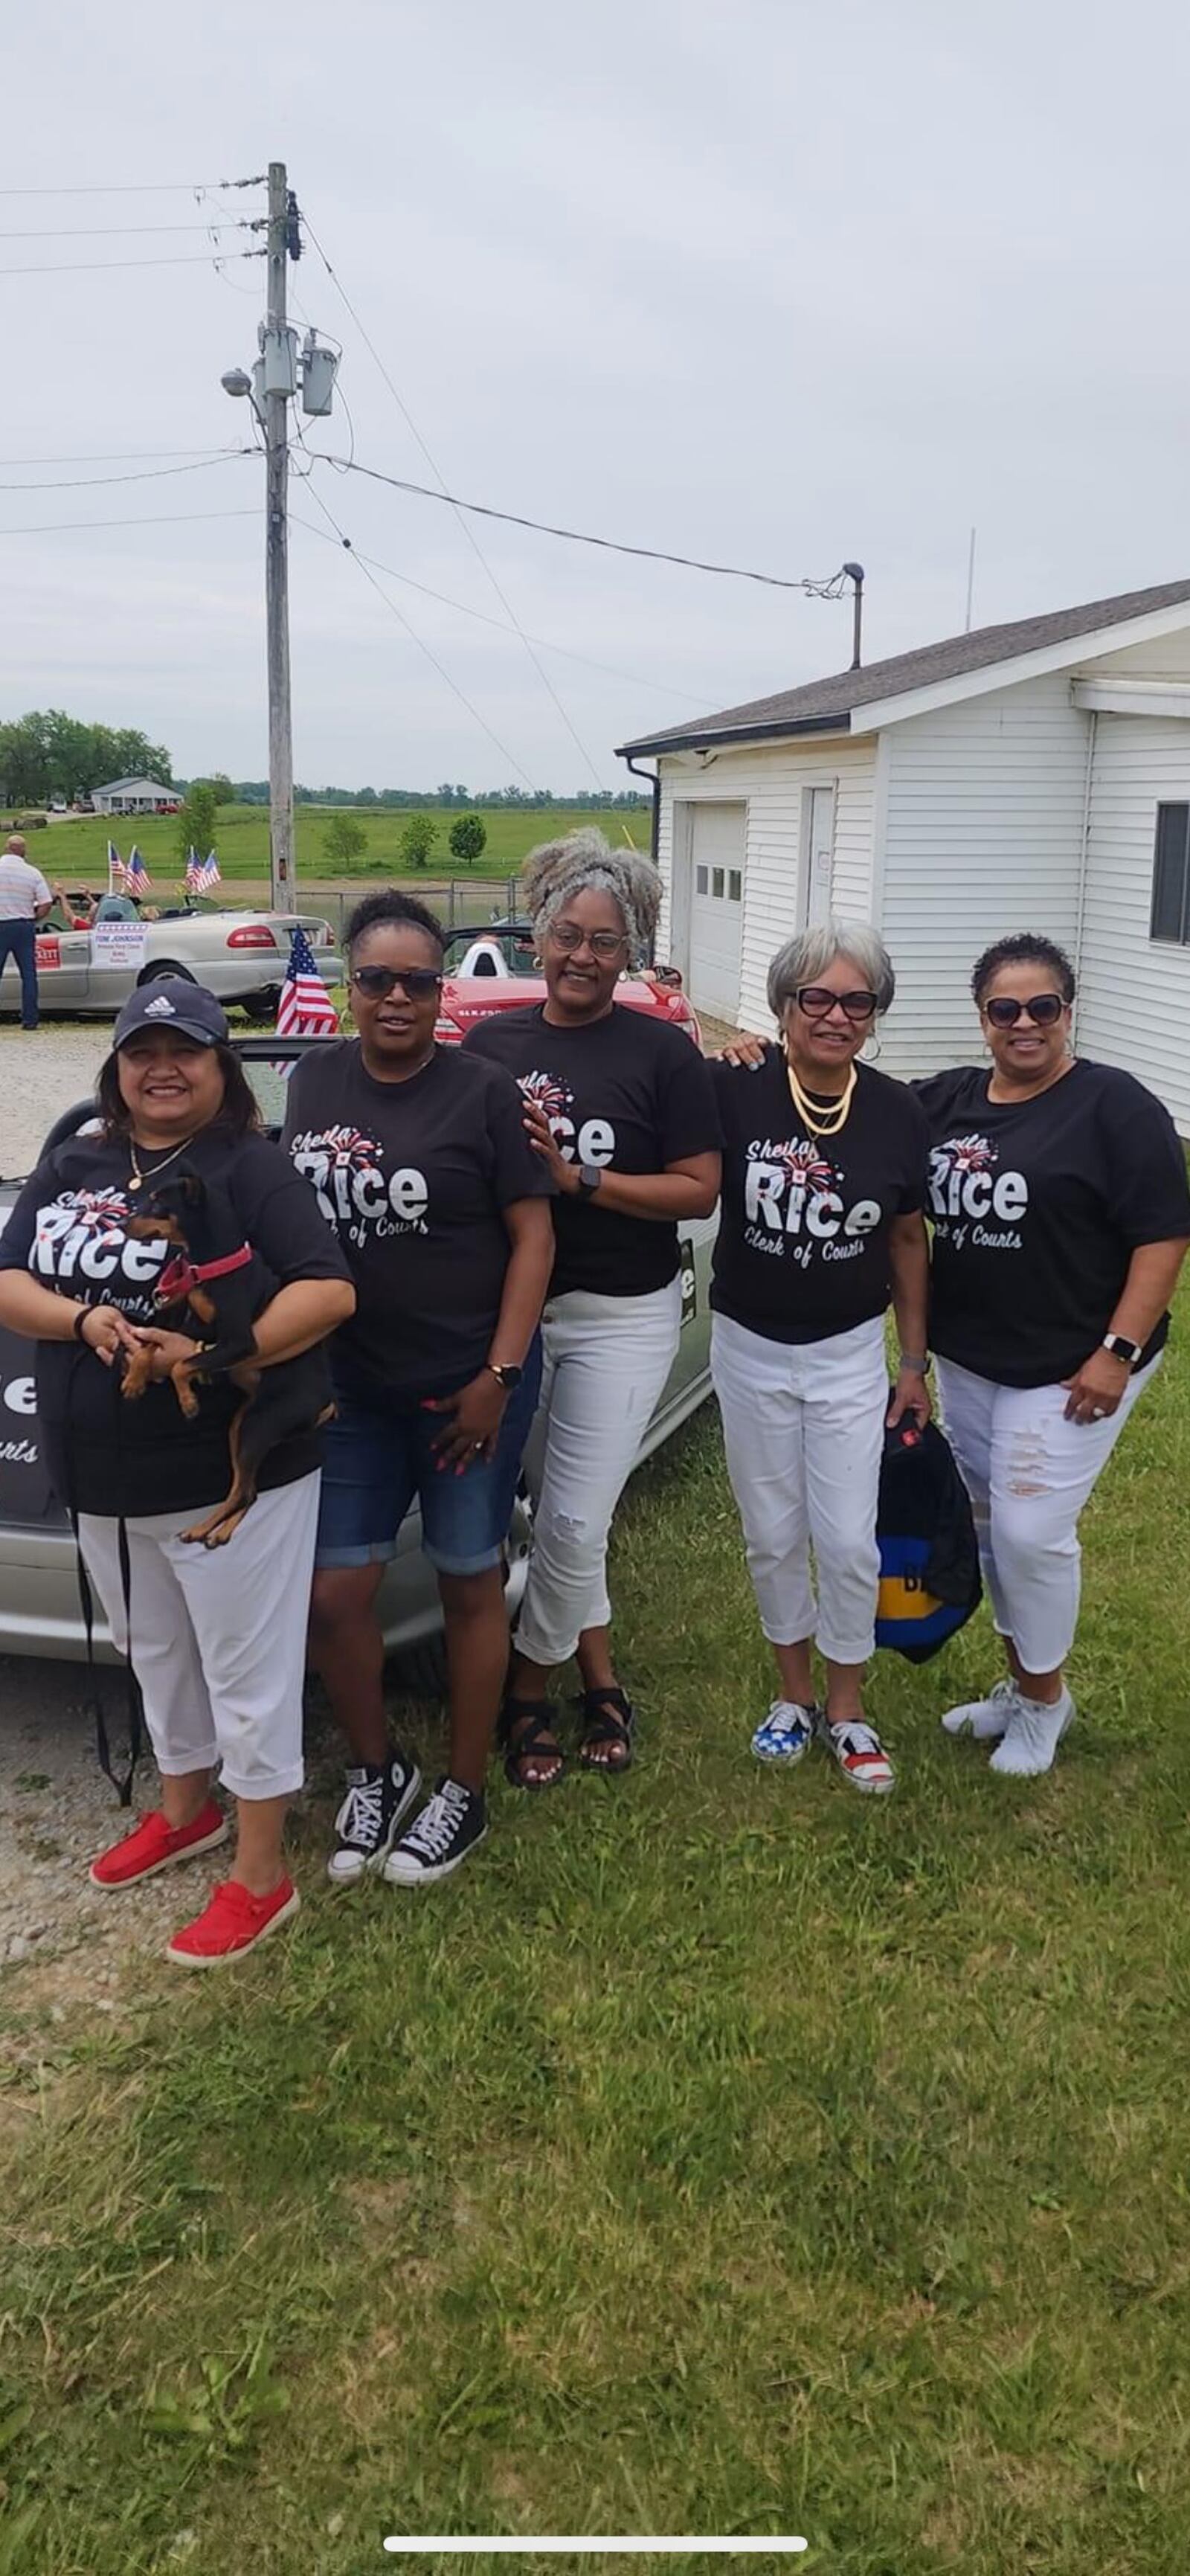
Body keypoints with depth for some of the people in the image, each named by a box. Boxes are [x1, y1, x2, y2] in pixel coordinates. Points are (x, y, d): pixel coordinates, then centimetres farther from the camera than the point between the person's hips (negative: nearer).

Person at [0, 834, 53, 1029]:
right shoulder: (33, 873, -2)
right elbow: (46, 905, -4)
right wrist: (32, 920, 9)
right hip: (25, 927, 1)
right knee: (28, 975, 7)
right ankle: (30, 1019, 5)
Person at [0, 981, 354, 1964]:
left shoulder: (251, 1165, -8)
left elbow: (330, 1292, -17)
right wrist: (84, 1319, -17)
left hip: (235, 1472, -6)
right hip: (102, 1480, 6)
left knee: (247, 1674, 4)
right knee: (157, 1657, 23)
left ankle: (261, 1877, 17)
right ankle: (185, 1810, 44)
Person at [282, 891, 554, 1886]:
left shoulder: (482, 1092, -8)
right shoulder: (316, 1080, 5)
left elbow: (533, 1233, -8)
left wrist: (499, 1375, -14)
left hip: (468, 1382, -4)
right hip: (351, 1387, 4)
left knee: (469, 1583, 9)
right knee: (335, 1594, 4)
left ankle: (465, 1792, 26)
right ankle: (376, 1770, 30)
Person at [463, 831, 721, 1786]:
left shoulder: (663, 1053, -5)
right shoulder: (488, 1046, 4)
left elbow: (698, 1191, -10)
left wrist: (579, 1177, -19)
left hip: (622, 1316, -3)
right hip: (513, 1307, 3)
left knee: (574, 1522, -1)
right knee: (565, 1515, 10)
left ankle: (529, 1689, 21)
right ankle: (601, 1681, 29)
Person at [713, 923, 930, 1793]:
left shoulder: (898, 1113, -7)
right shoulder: (734, 1090, -15)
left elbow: (909, 1240, 3)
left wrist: (916, 1364, 5)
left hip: (850, 1353, 1)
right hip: (750, 1348, 0)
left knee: (848, 1541, 3)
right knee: (773, 1537, 13)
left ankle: (847, 1710, 25)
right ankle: (794, 1693, 34)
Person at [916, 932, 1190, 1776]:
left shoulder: (1114, 1105, -11)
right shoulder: (947, 1099, 5)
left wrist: (1118, 1352, -18)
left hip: (1070, 1367, -6)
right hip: (966, 1359, 6)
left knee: (1032, 1530, -5)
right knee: (988, 1523, 14)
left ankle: (1044, 1698, 19)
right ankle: (1019, 1683, 33)